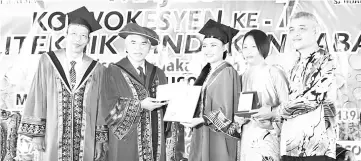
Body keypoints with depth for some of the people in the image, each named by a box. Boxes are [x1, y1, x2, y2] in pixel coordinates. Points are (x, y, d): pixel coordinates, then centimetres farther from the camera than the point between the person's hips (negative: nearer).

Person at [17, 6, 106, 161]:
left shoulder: (96, 69, 1)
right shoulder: (48, 61, 0)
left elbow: (102, 107, 2)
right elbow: (37, 96, 0)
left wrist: (100, 140, 1)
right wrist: (36, 132, -4)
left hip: (86, 140, 1)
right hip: (54, 135, 0)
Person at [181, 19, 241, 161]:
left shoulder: (228, 72, -13)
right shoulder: (206, 72, 10)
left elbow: (226, 110, -17)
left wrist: (201, 120, -24)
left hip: (218, 137, -7)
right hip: (201, 136, 7)